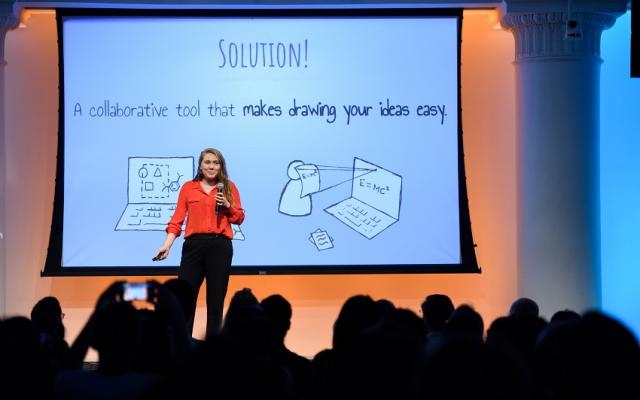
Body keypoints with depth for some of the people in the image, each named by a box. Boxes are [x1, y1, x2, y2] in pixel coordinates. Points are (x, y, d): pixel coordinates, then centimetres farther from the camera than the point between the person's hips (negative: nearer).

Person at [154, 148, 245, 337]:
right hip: (193, 245, 0)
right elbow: (177, 219, 4)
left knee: (216, 298, 4)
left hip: (220, 246, 0)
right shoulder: (188, 187, 8)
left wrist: (227, 205, -9)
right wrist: (167, 245, -6)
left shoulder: (229, 187, 9)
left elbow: (239, 218, 10)